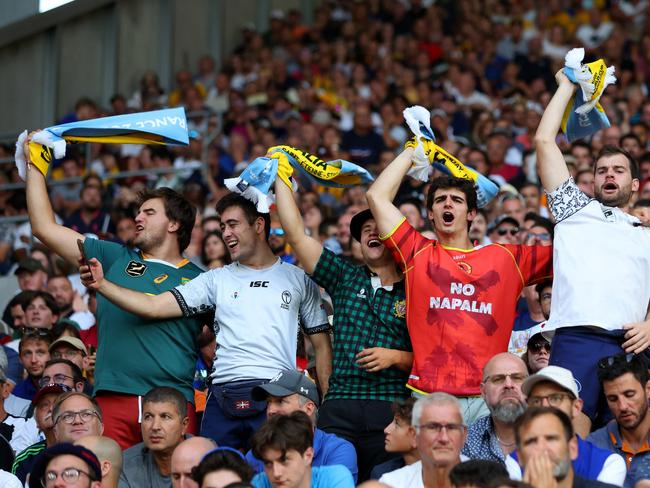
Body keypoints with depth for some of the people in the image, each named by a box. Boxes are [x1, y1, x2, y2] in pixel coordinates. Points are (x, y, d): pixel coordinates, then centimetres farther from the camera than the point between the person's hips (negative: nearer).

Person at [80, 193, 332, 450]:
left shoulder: (298, 279, 11)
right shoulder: (216, 279, 14)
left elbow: (321, 345, 13)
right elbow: (155, 307, 6)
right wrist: (102, 284, -6)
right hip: (222, 398, 2)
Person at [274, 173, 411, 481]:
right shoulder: (344, 277, 14)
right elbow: (296, 234, 8)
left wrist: (395, 357, -11)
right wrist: (280, 176, 7)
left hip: (391, 409, -2)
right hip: (339, 408, 2)